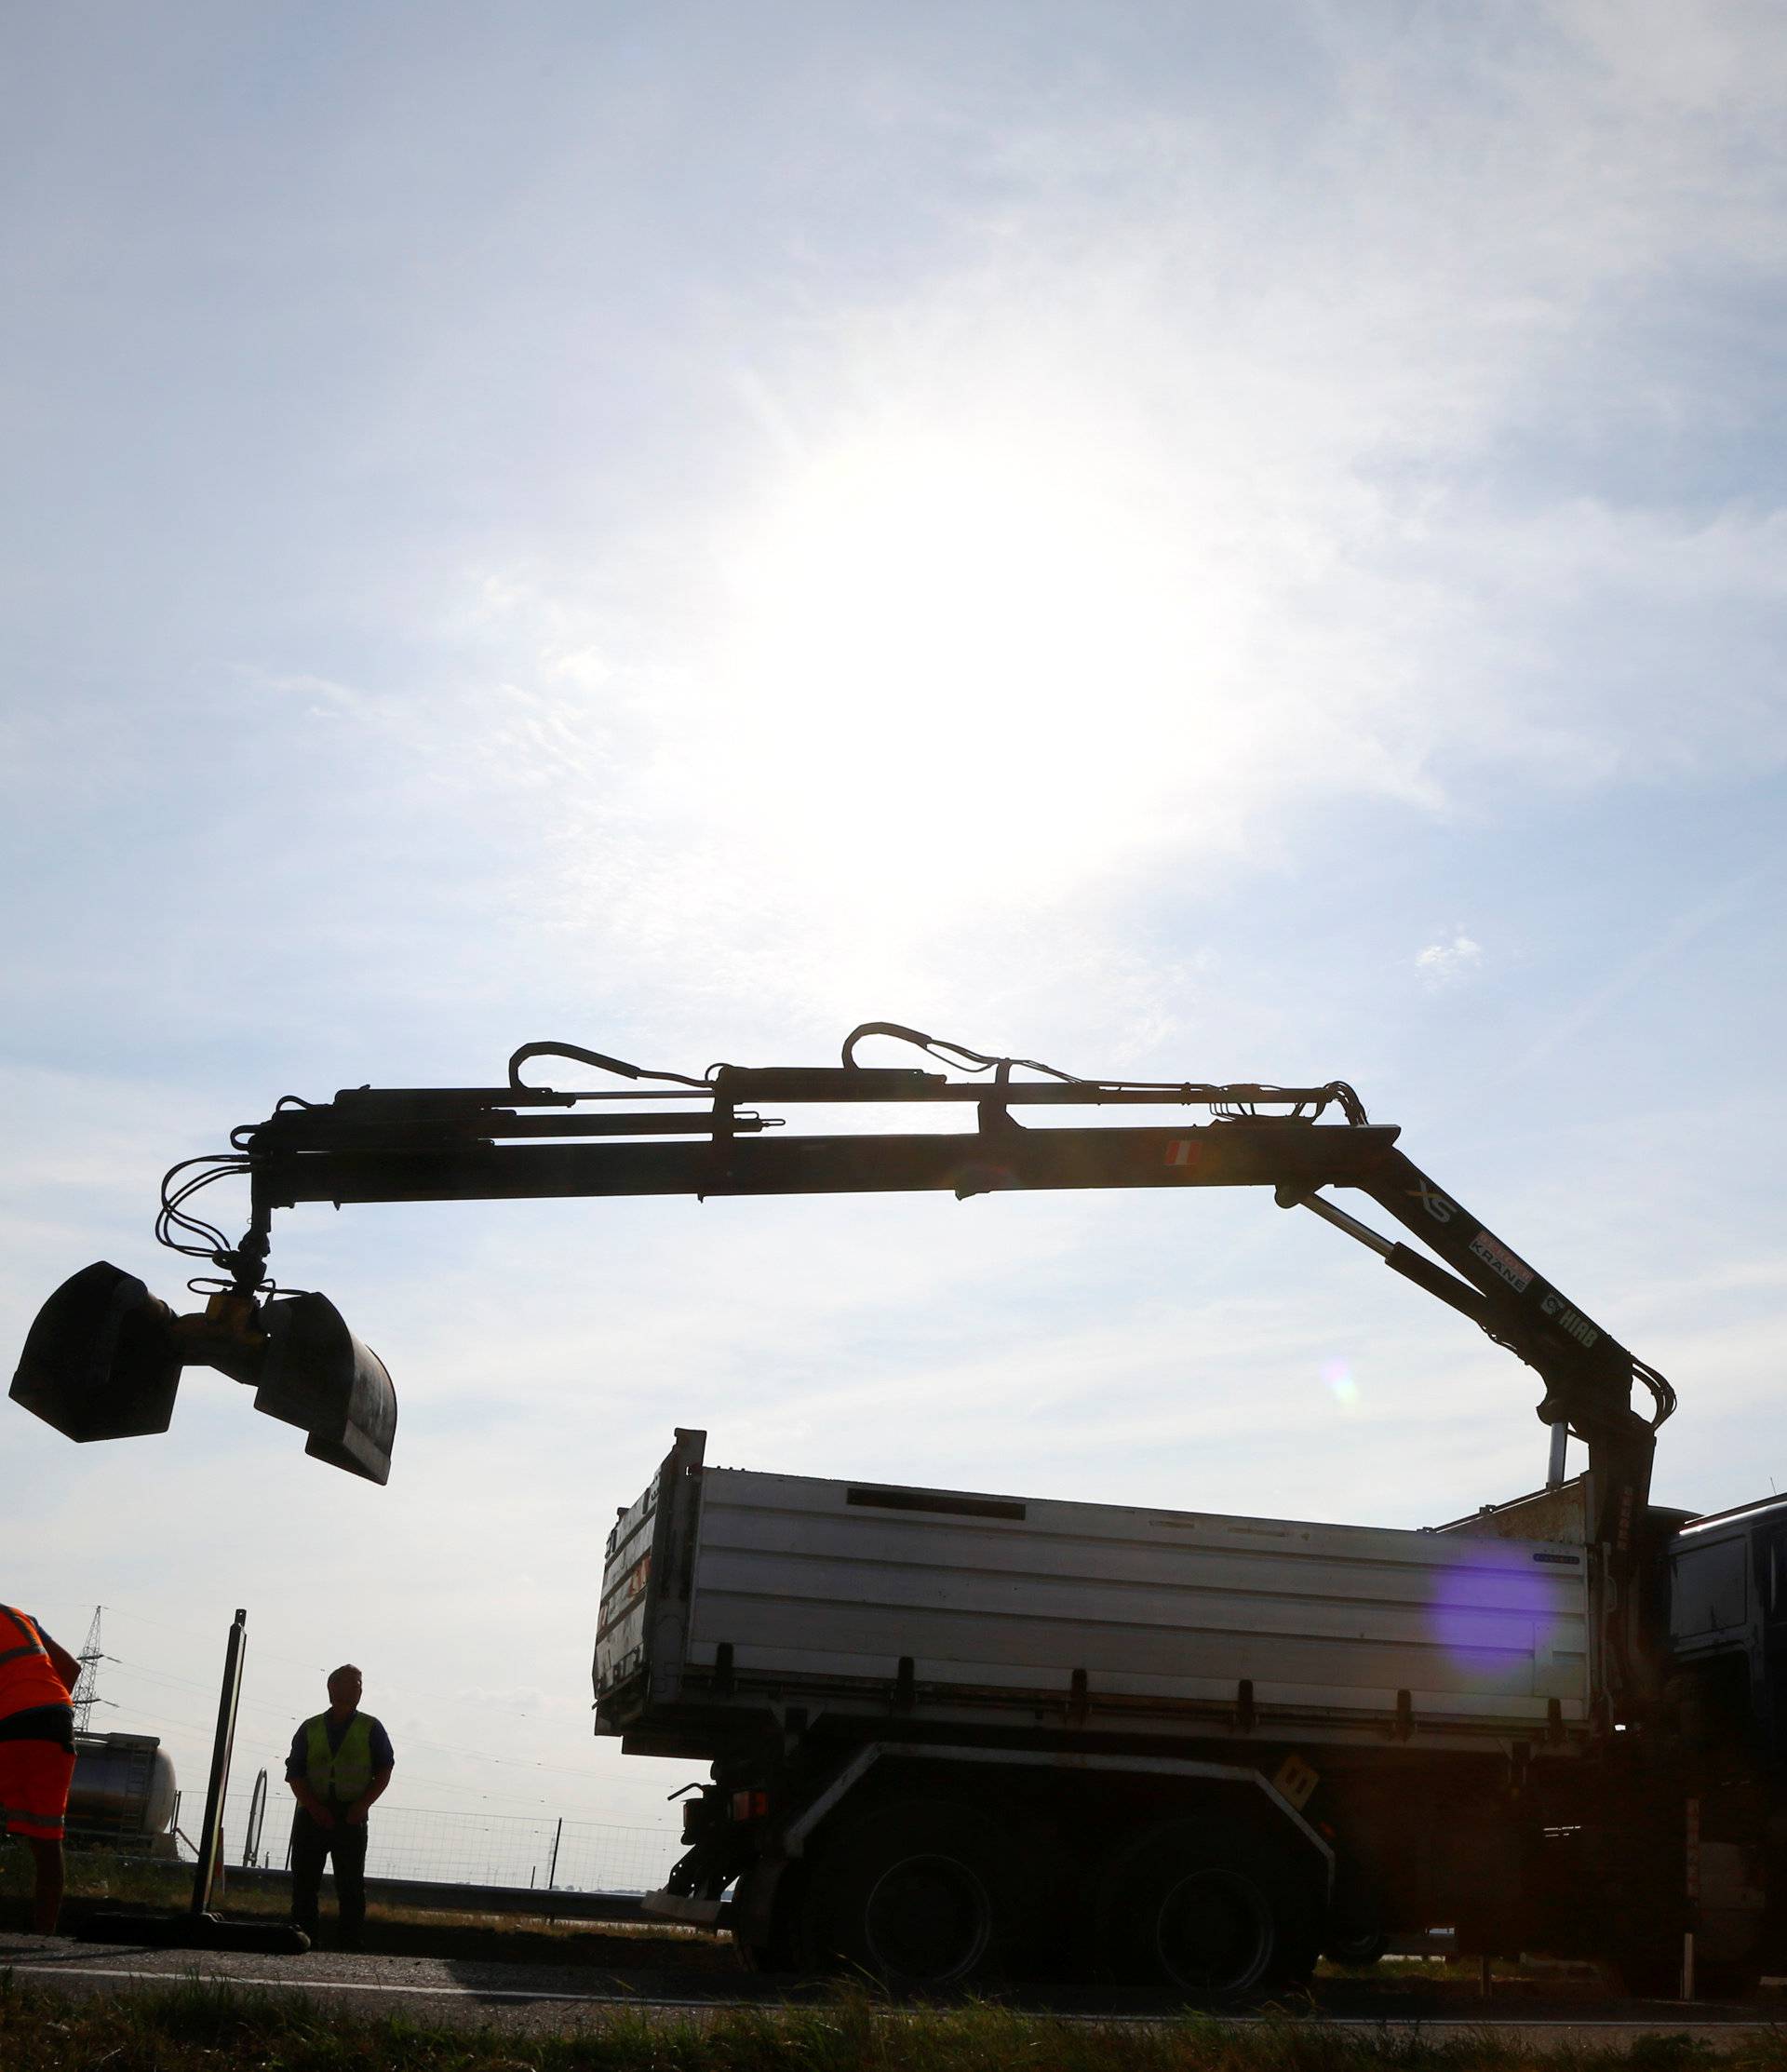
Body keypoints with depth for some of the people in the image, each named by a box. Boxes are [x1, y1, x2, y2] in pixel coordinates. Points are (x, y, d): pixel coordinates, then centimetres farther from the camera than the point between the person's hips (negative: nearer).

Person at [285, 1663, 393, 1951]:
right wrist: (313, 1807, -11)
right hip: (312, 1816, 1)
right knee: (305, 1882, 0)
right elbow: (294, 1773, 4)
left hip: (351, 1816, -1)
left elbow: (385, 1770, 4)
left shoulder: (370, 1728, 7)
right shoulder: (310, 1729, 9)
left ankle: (352, 1947, 0)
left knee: (351, 1885, -2)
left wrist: (362, 1804, -10)